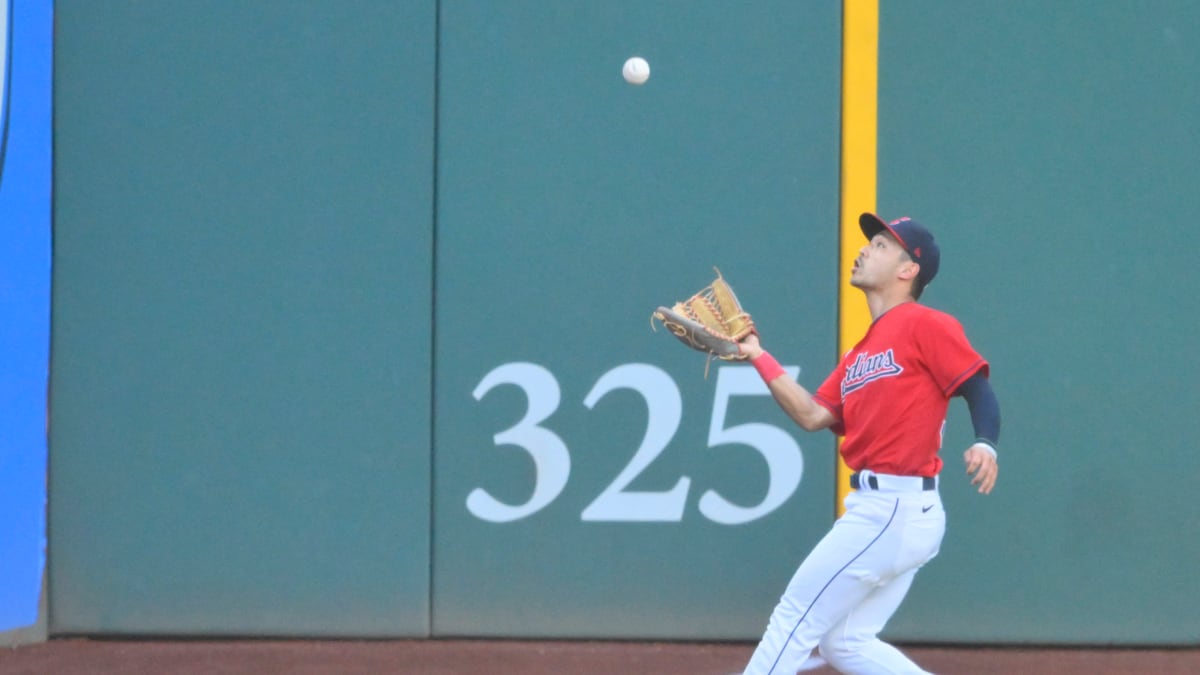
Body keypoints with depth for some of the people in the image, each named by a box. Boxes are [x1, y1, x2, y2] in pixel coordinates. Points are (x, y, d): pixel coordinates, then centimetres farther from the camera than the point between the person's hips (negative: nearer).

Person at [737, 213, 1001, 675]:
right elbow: (813, 416, 13)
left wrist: (985, 445, -31)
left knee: (794, 620, -3)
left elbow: (978, 390, -12)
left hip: (893, 510, -9)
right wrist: (758, 358, 12)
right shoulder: (859, 354, 20)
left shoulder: (925, 326, -6)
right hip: (880, 510, 9)